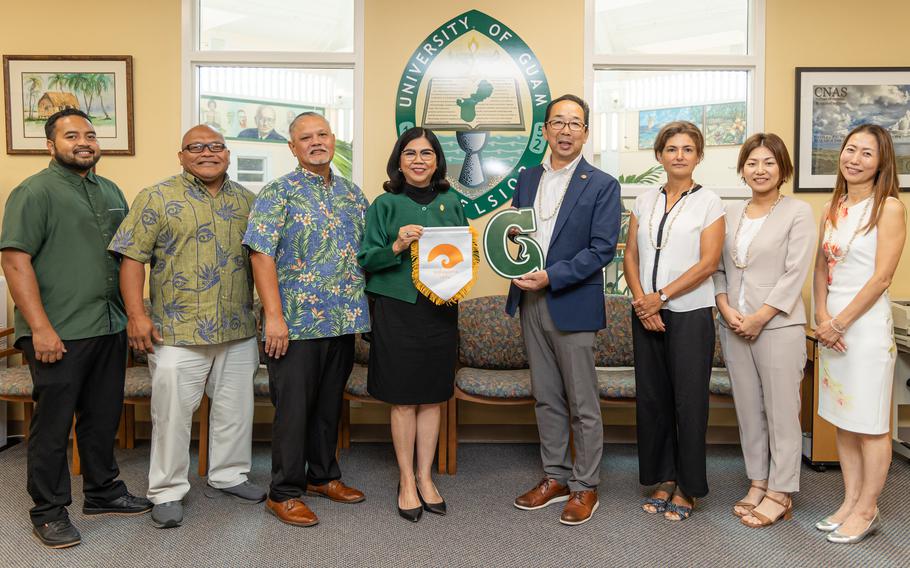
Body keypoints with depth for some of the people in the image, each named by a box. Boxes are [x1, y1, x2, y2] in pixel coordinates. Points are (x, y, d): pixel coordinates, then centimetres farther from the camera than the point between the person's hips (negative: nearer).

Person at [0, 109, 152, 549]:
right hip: (59, 333, -6)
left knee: (103, 417, 16)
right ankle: (49, 512, 17)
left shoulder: (111, 192, 14)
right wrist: (40, 327, -19)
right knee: (52, 424, 3)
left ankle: (103, 492, 31)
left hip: (110, 329, 7)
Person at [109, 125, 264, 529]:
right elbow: (132, 258, -5)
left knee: (235, 408, 13)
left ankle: (228, 475, 31)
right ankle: (168, 491, 18)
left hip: (238, 329, 4)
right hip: (178, 331, -4)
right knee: (173, 412, 3)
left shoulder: (246, 200, 11)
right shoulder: (157, 198, -1)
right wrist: (136, 314, -13)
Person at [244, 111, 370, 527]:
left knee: (330, 403, 16)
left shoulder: (352, 193, 12)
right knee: (294, 407, 2)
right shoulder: (278, 192, -5)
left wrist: (362, 309, 10)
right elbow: (261, 254, -12)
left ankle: (323, 475, 33)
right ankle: (284, 493, 15)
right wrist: (274, 315, -19)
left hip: (344, 321, 6)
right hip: (297, 322, -5)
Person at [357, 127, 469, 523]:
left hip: (441, 309, 3)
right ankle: (407, 481, 18)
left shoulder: (451, 203, 8)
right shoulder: (385, 204, 0)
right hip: (397, 310, -3)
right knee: (403, 399, 3)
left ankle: (425, 477, 23)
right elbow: (366, 259, -2)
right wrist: (397, 246, -19)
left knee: (432, 397, 9)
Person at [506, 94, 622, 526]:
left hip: (573, 305, -5)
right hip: (530, 302, 6)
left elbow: (602, 249, -11)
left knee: (582, 404, 4)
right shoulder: (527, 179, 12)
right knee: (545, 398, 14)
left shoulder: (602, 185, -5)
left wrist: (550, 276, -18)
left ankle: (585, 487, 18)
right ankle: (555, 477, 28)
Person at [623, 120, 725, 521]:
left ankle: (687, 488, 15)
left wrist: (661, 296, -14)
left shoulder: (709, 202, -1)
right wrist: (640, 300, -8)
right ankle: (664, 479, 22)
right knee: (651, 398, 8)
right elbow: (631, 256, 7)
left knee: (689, 400, 1)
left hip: (690, 313, -4)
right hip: (646, 314, 4)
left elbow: (708, 263, -9)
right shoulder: (644, 201, 11)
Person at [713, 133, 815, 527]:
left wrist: (759, 318, -14)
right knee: (747, 409, 11)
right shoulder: (731, 213, 12)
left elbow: (795, 274, -9)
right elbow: (718, 267, 10)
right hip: (734, 327, 5)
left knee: (781, 411, 1)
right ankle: (758, 483, 23)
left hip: (778, 326, -5)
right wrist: (726, 308, -5)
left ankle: (780, 493, 12)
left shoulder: (798, 212, -2)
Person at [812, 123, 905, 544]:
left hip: (866, 324, -7)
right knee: (842, 418, 13)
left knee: (870, 423, 3)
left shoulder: (888, 207, -8)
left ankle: (867, 511, 16)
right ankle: (850, 501, 25)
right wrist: (822, 318, -2)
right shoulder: (833, 208, 11)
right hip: (832, 326, 7)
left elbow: (881, 278, -13)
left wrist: (841, 322, -12)